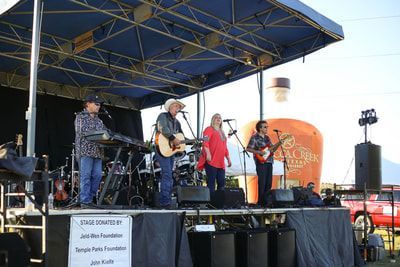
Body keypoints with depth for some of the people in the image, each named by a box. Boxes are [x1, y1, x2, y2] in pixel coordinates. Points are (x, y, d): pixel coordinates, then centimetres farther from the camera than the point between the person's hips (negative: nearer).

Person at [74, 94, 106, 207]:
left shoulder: (98, 120, 23)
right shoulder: (80, 116, 4)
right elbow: (81, 131, -11)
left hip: (98, 152, 6)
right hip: (85, 150, -6)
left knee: (97, 176, 1)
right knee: (85, 176, -8)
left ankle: (90, 198, 10)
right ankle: (85, 202, -6)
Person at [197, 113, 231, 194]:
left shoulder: (222, 132, 26)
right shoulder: (209, 129, 2)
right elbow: (205, 142, -12)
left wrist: (228, 158, 20)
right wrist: (208, 154, -23)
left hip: (221, 163, 8)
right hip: (211, 161, -7)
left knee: (222, 183, 4)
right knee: (211, 182, -8)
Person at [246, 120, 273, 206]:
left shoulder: (267, 137, 18)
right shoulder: (254, 137, -4)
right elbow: (248, 148, -10)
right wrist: (259, 152, -18)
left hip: (269, 162, 7)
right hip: (261, 162, -7)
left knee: (269, 183, 6)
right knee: (262, 183, -7)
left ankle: (265, 201, 15)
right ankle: (261, 202, 1)